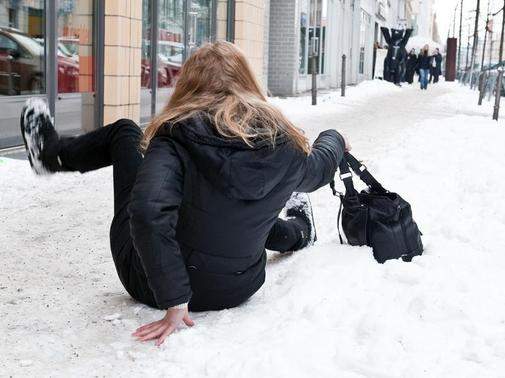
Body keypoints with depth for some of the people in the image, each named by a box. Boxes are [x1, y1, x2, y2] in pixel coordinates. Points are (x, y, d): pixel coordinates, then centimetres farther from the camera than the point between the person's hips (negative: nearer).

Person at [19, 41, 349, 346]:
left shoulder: (179, 135, -21)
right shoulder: (282, 141, -9)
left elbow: (147, 210, -36)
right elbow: (318, 169, 13)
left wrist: (174, 302, -29)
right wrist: (333, 139, 36)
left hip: (152, 281, -3)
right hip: (241, 288, 3)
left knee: (124, 132, 13)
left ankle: (54, 155, 35)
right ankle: (298, 231, 65)